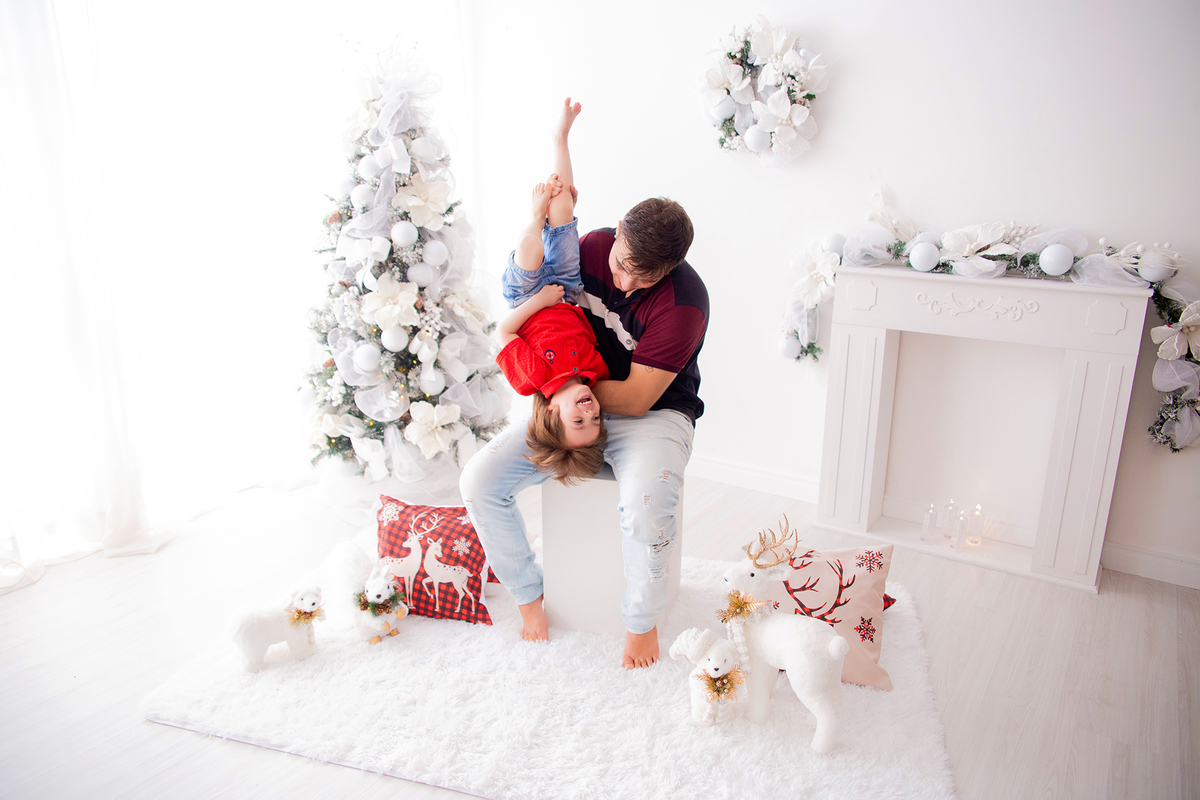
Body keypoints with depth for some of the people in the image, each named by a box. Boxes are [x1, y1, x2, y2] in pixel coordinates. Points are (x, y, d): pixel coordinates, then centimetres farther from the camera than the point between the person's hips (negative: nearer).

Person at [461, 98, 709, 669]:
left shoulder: (683, 302, -24)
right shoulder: (594, 247, -7)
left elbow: (636, 399, -24)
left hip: (653, 415, -5)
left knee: (647, 504, -37)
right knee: (479, 481, -12)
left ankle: (642, 621, -6)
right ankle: (527, 592, 10)